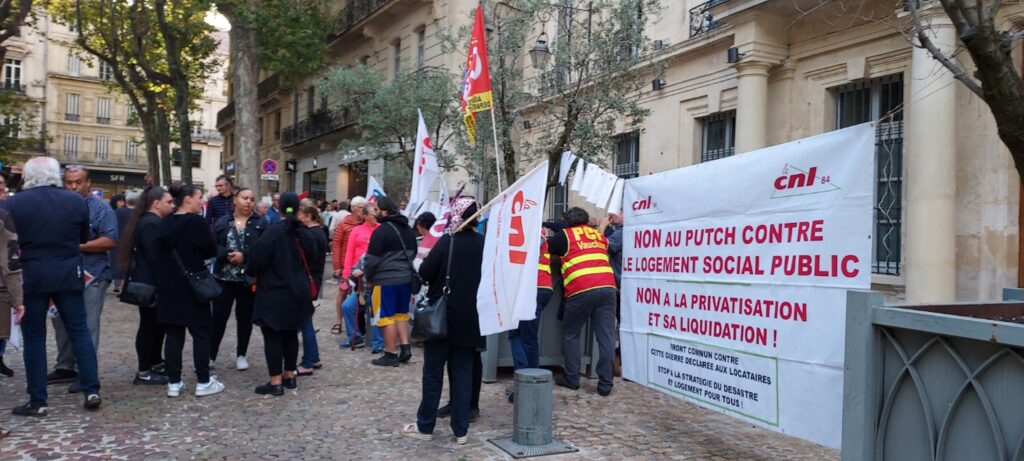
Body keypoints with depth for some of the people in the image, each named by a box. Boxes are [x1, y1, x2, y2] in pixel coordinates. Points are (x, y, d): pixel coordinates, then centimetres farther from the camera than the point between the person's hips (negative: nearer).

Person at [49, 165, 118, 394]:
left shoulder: (100, 209, -5)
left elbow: (111, 241, -13)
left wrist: (78, 246, -17)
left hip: (91, 276, -6)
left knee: (87, 327, -3)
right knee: (62, 323, 13)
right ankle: (65, 368, 26)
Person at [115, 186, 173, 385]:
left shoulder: (148, 221, 16)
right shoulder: (151, 224, -18)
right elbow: (154, 257, -23)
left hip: (148, 282, 11)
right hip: (151, 283, -11)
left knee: (155, 323, 15)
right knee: (149, 324, -4)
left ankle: (155, 364, 24)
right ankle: (144, 371, 3)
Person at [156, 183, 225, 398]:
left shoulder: (165, 224, 7)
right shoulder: (197, 222, -13)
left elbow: (162, 252, 15)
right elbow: (211, 251, -8)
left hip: (168, 286, 6)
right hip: (192, 286, -6)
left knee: (173, 333, 8)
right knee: (201, 332, 2)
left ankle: (173, 382, 11)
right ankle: (203, 382, 5)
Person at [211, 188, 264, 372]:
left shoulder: (260, 224, 0)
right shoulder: (222, 222, 5)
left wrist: (244, 256, -20)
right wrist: (228, 255, -19)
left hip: (249, 279, 0)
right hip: (224, 277, 0)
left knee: (245, 317, 10)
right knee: (219, 316, 3)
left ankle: (241, 355, 23)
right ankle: (210, 355, 14)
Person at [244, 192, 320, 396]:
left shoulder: (273, 232, -17)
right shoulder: (306, 233, 3)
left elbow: (257, 258, -16)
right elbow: (311, 258, 13)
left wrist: (252, 272, 4)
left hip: (274, 292, -6)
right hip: (298, 292, 6)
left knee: (273, 336, 0)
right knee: (291, 334, 16)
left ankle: (276, 382, 1)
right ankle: (289, 376, 22)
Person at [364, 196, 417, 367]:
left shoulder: (382, 230, -13)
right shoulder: (408, 229, 14)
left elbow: (372, 259, -13)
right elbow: (413, 252, 24)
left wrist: (368, 276, 2)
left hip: (386, 280, -8)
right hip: (406, 278, 8)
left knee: (387, 316, 1)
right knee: (401, 314, 18)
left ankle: (391, 354, 5)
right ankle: (405, 347, 15)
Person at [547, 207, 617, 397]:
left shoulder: (565, 236, 9)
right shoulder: (599, 236, 22)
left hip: (580, 291, -3)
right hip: (608, 288, 3)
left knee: (570, 334, 14)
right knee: (606, 336, 4)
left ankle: (571, 378, 16)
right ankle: (605, 384, 3)